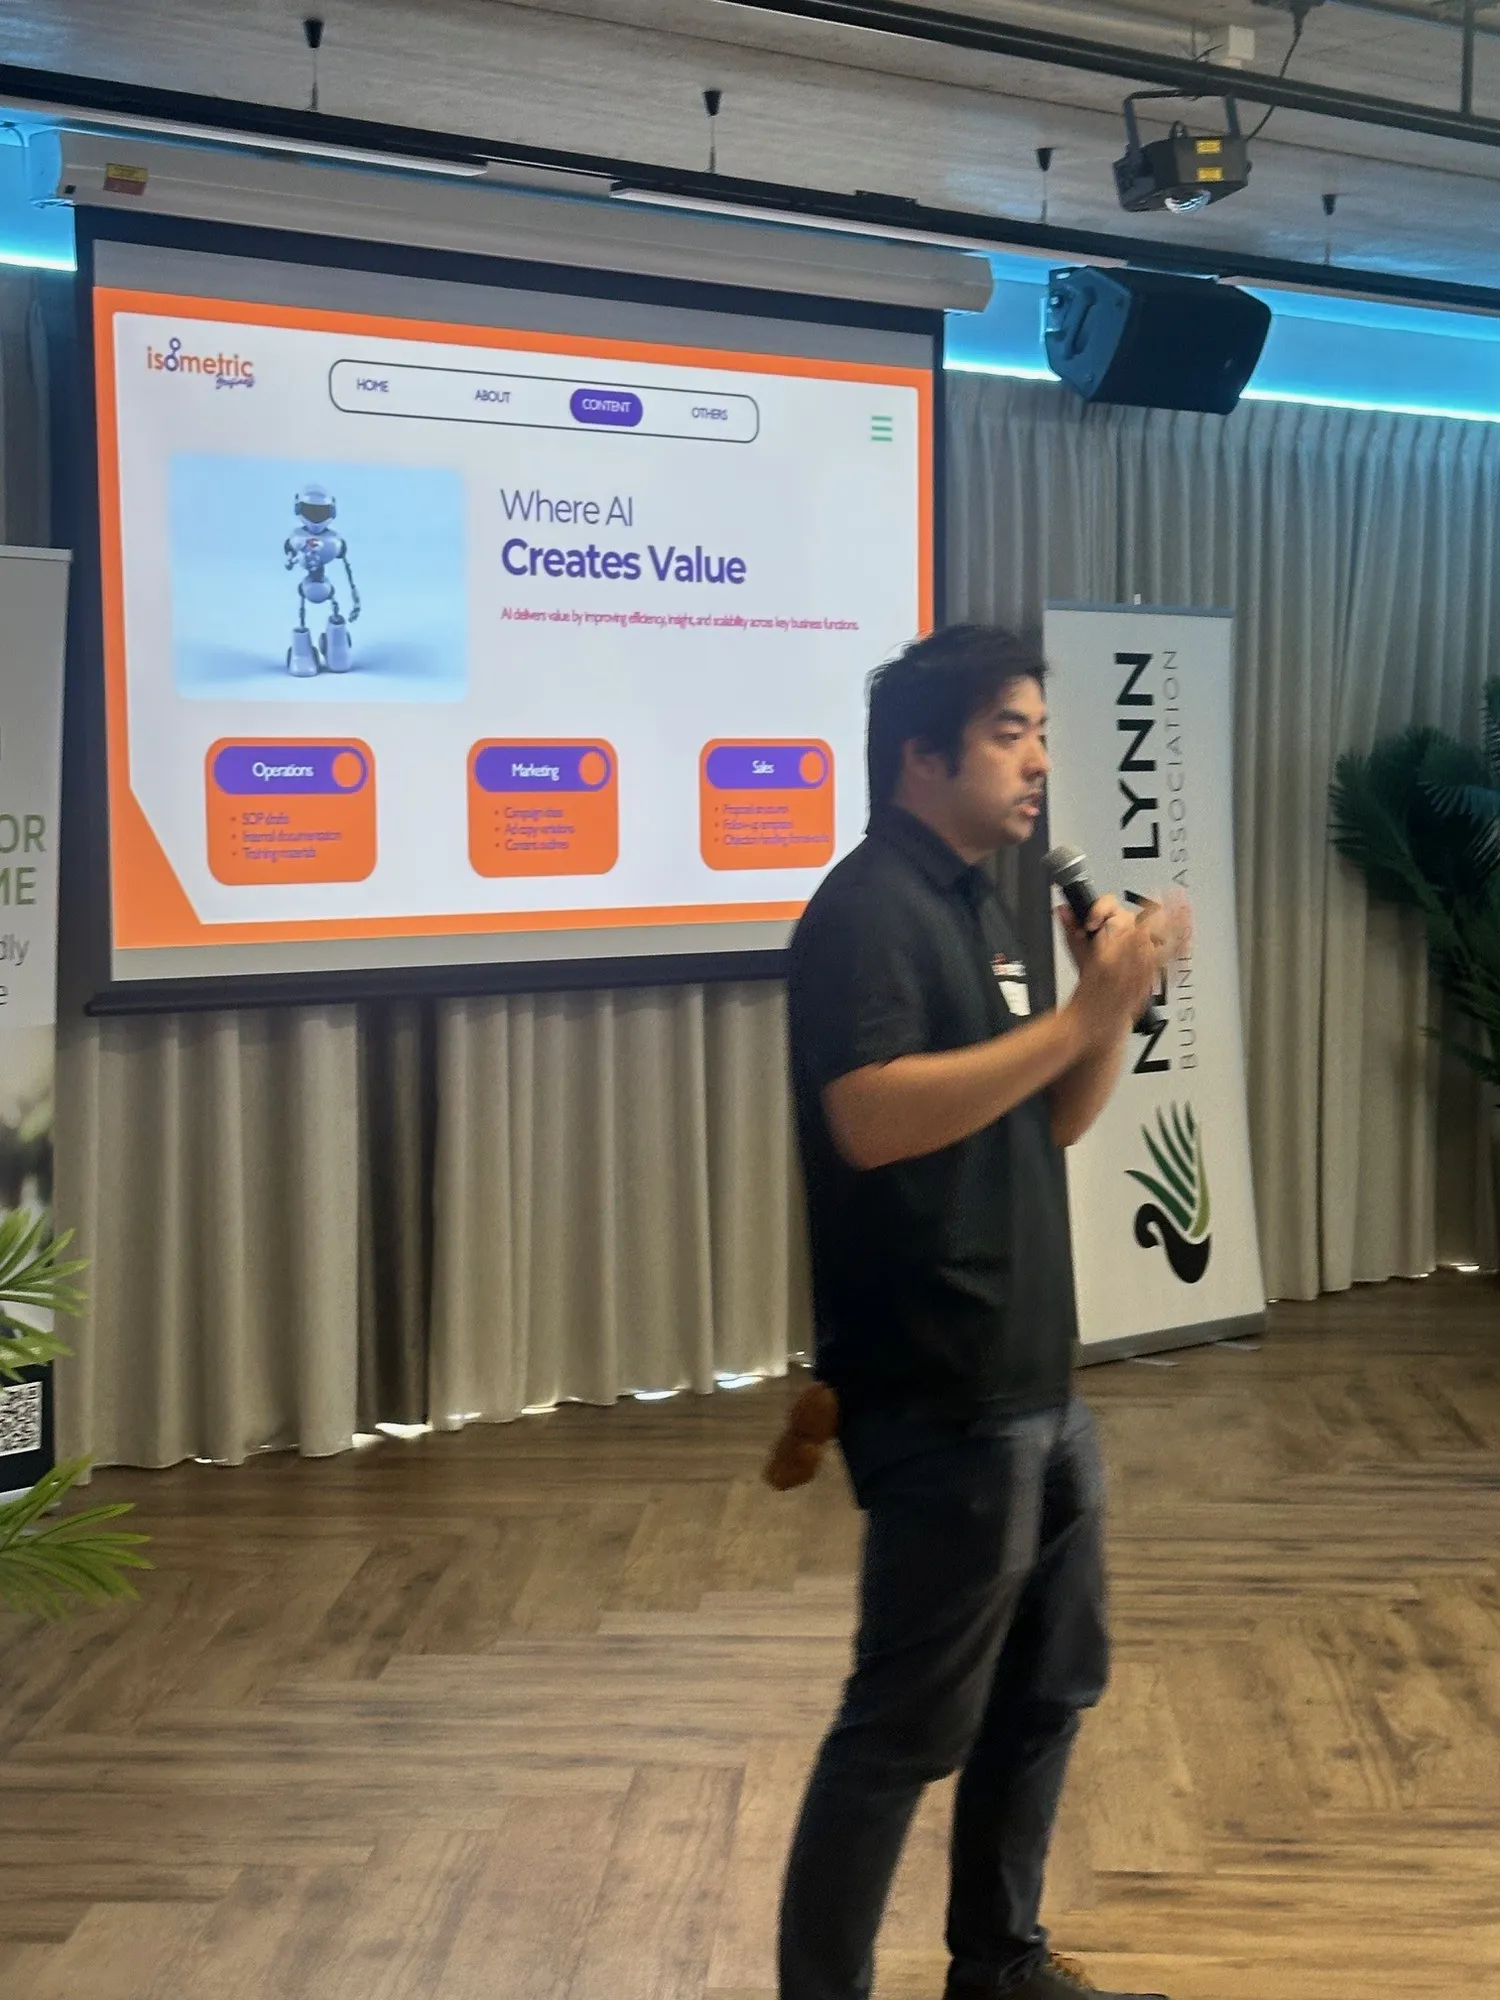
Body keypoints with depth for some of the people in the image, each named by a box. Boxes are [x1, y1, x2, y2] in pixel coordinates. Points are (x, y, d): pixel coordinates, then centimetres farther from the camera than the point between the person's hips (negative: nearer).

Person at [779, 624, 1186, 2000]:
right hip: (943, 1398, -10)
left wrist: (1115, 1008, -1)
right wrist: (1078, 1017, -25)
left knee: (1051, 1686, 19)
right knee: (910, 1726, -2)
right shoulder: (868, 909, -14)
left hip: (1034, 1380, 10)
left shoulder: (977, 906, 14)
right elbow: (874, 1118, -28)